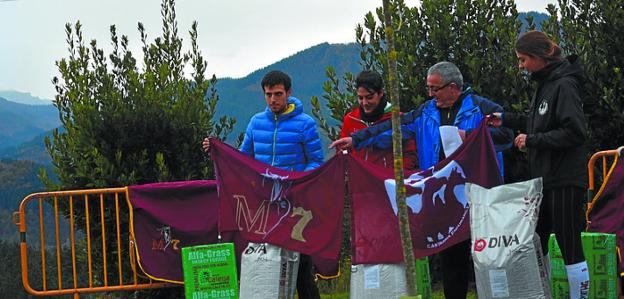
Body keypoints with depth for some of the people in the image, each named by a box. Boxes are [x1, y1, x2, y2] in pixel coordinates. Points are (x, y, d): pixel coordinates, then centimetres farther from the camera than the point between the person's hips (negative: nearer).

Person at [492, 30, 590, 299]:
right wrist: (507, 119, 14)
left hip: (565, 180, -10)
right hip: (544, 177, 10)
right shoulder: (545, 84, 13)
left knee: (569, 245, -5)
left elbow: (575, 132, -22)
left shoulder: (564, 85, -15)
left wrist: (532, 140, -18)